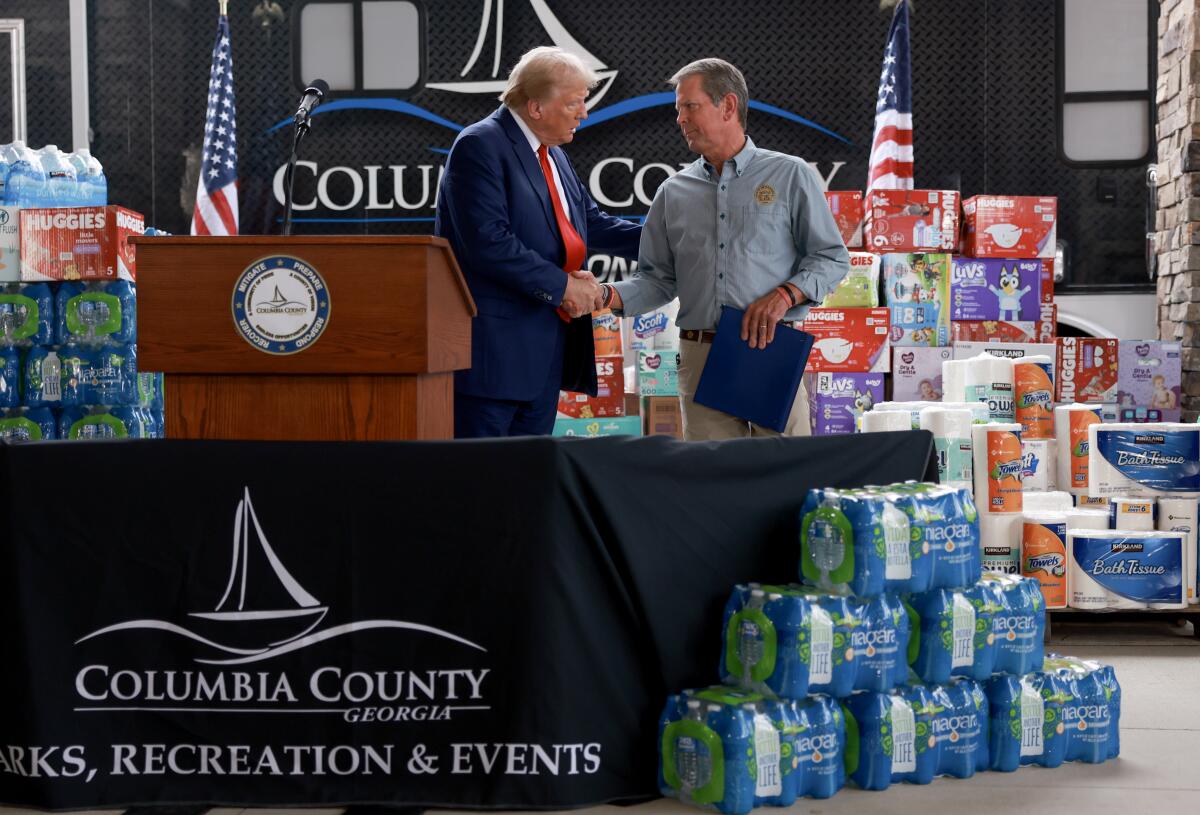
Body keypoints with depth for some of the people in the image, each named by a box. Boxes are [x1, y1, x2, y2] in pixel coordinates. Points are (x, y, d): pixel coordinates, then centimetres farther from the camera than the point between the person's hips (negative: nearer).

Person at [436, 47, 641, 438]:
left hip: (547, 347, 9)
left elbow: (592, 224, 23)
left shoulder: (552, 153, 15)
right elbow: (487, 243, -22)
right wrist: (561, 284, -18)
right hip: (495, 346, -9)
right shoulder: (479, 146, -12)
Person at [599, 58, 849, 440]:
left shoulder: (790, 175, 5)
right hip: (700, 357, 3)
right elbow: (658, 279, 13)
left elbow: (833, 257, 3)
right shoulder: (674, 192, 14)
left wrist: (786, 294, -14)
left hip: (771, 348, -3)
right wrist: (608, 295, -6)